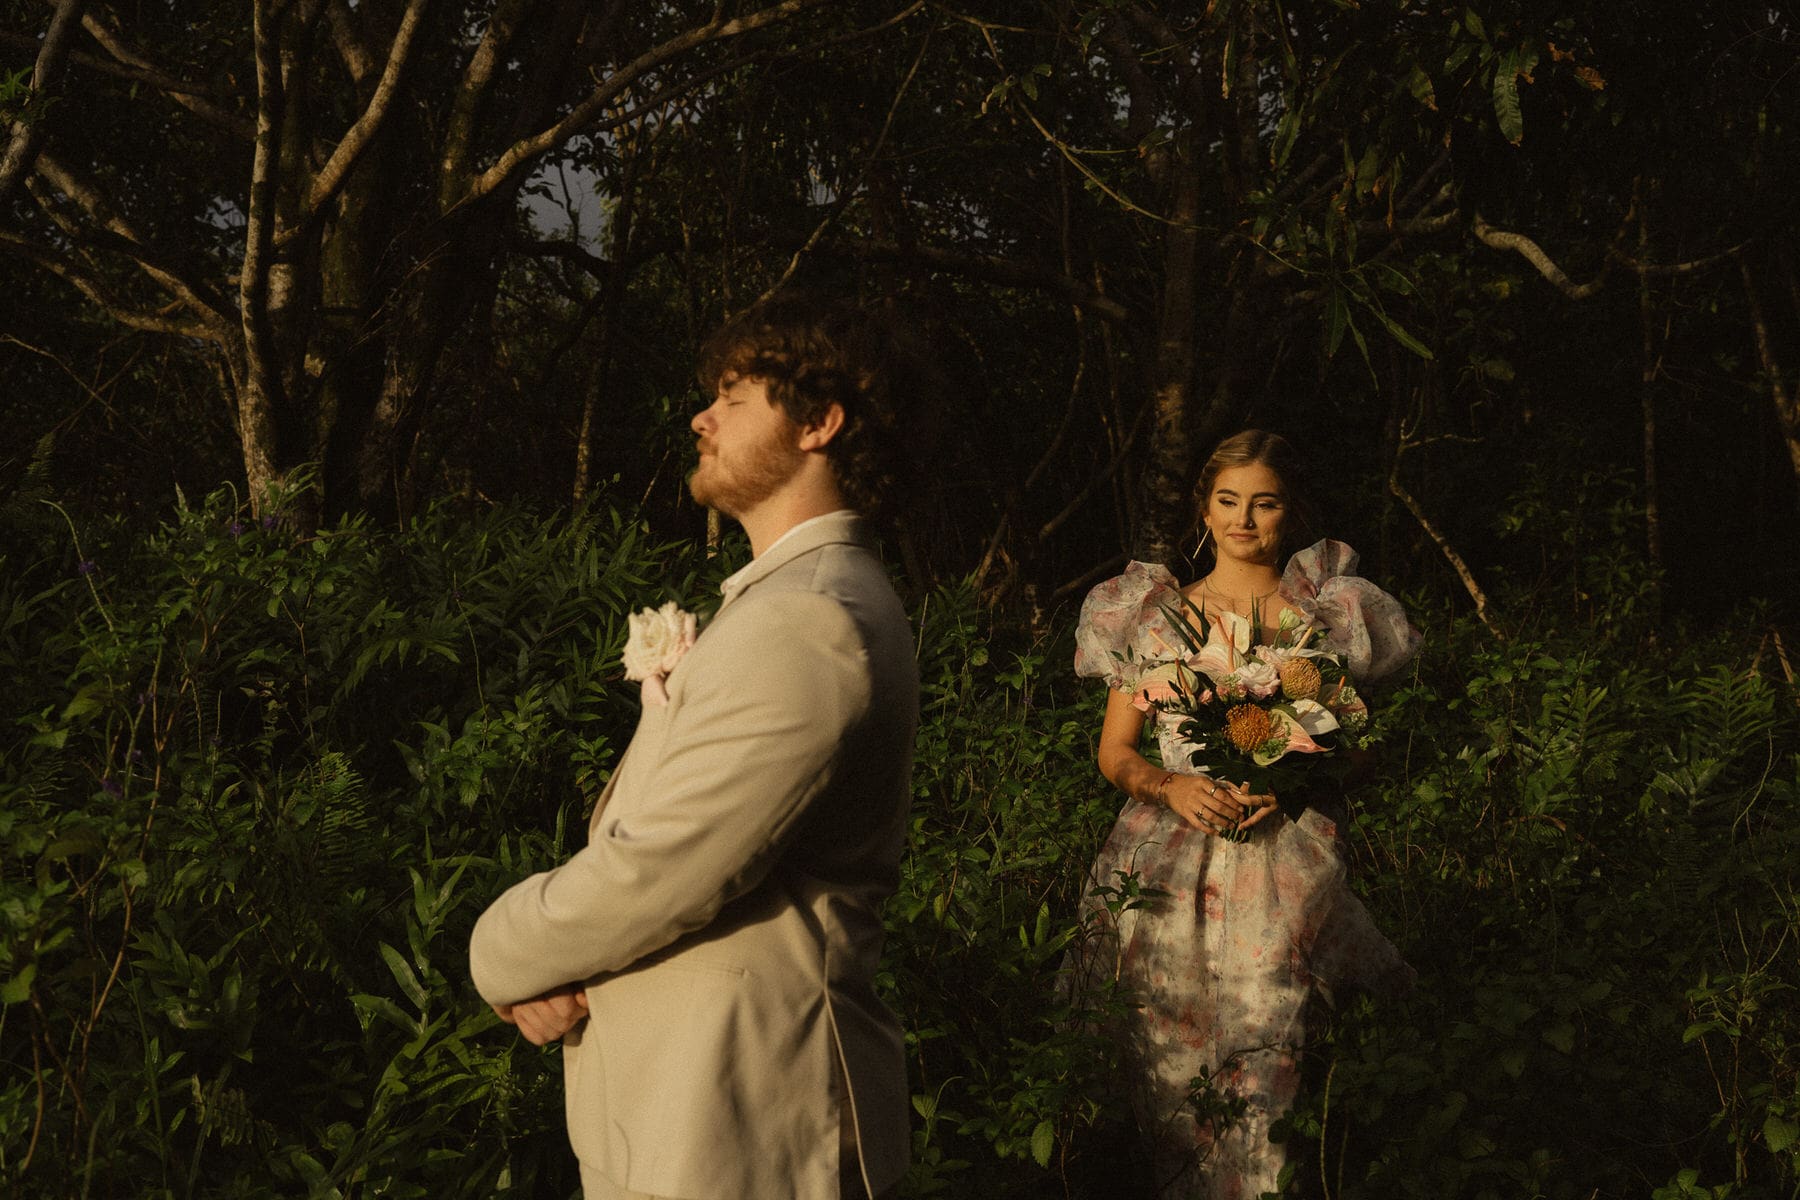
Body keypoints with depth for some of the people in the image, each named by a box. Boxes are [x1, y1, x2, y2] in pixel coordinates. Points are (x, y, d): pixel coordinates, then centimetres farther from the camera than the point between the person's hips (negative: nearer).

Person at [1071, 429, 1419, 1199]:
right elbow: (1114, 752, 9)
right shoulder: (1154, 615, 8)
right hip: (1169, 875, 1)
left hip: (1279, 879, -1)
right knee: (1171, 1071, 1)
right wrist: (1170, 786, -11)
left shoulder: (1324, 622, 7)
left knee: (1262, 1072, -8)